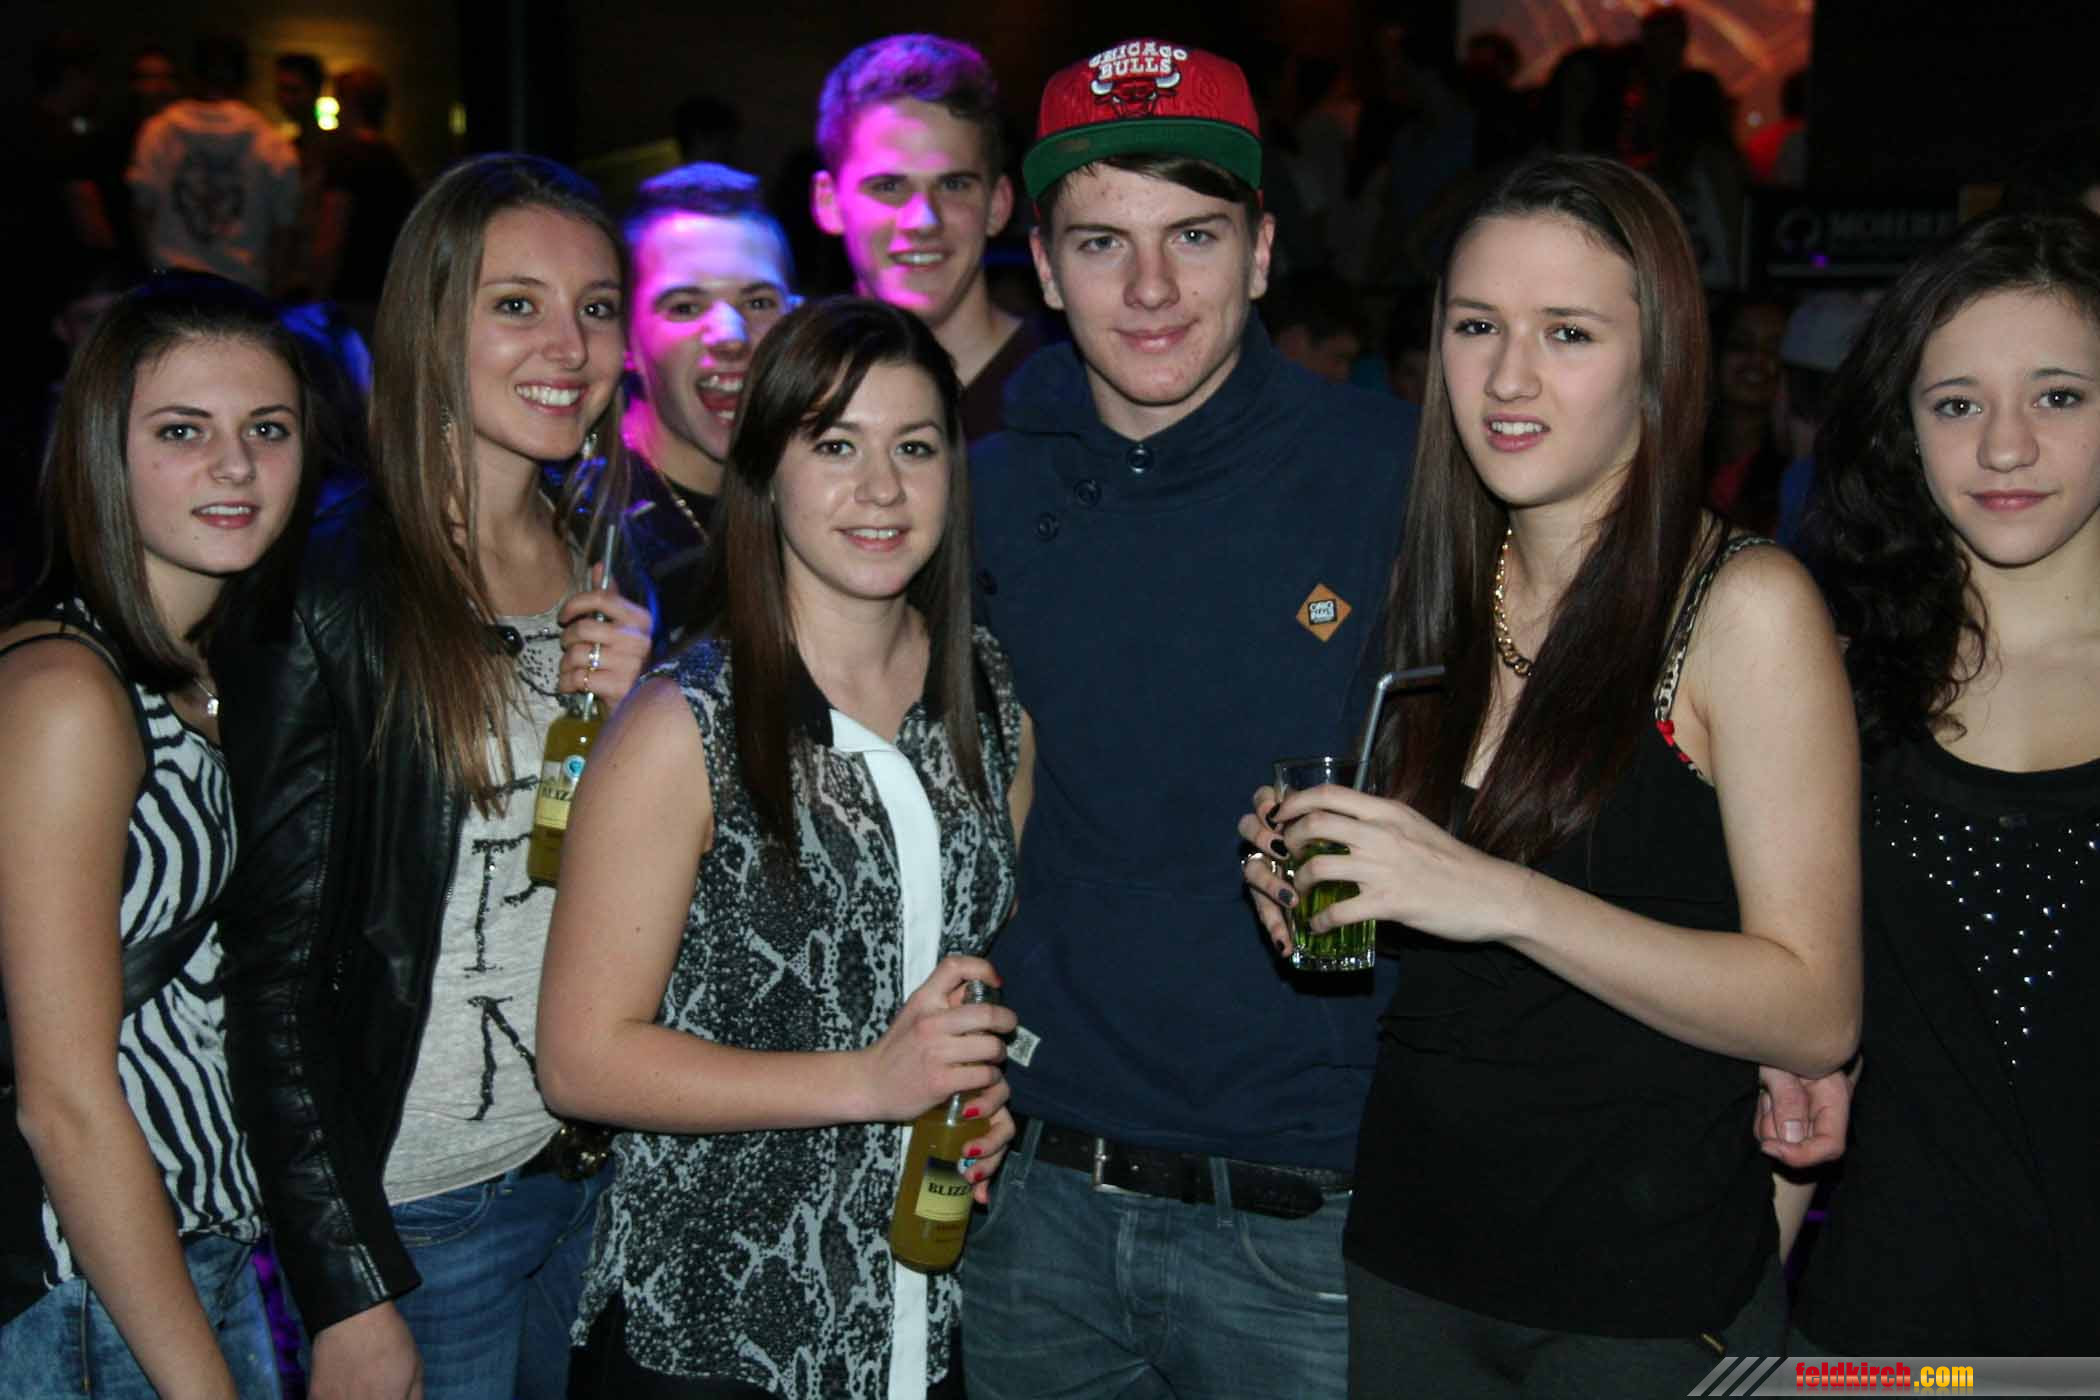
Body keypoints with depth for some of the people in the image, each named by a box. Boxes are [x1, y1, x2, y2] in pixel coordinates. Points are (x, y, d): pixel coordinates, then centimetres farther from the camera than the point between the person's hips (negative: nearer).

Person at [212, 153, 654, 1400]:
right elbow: (275, 969, -13)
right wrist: (347, 1297, -14)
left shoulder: (608, 569, 4)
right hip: (420, 1208, -5)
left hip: (601, 1175, 6)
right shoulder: (331, 596, -13)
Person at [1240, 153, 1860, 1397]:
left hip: (1654, 1299, -5)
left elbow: (1816, 1013, -17)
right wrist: (1319, 887, -5)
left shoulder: (1746, 604, -13)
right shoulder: (1441, 593, 4)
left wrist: (1505, 897, -27)